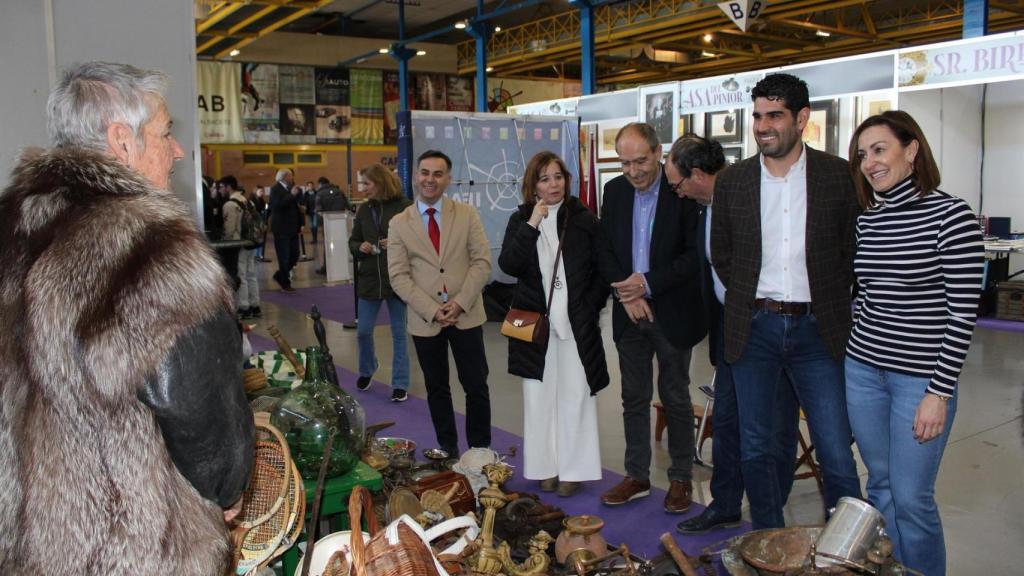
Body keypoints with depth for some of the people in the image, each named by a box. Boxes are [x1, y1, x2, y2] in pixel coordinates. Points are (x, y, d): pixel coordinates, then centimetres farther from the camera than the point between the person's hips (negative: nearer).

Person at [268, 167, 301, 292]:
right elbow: (277, 204, -23)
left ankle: (280, 276, 26)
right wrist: (291, 195, -23)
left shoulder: (291, 188, 14)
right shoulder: (275, 189, -8)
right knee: (284, 257, -1)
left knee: (294, 255, 8)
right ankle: (285, 283, 9)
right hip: (281, 229, -7)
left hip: (292, 228, 7)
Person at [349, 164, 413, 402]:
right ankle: (366, 370, 37)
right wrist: (360, 247, -7)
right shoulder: (364, 209, 7)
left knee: (399, 333, 7)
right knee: (363, 331, 10)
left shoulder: (404, 206, -9)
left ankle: (400, 384, 18)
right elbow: (352, 241, 14)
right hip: (369, 279, 4)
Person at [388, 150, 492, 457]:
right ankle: (447, 448, 26)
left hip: (466, 314, 0)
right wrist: (431, 310, -14)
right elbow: (399, 276, -3)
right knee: (437, 388, 12)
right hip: (425, 319, 1)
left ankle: (480, 450, 19)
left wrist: (460, 302, -14)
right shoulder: (399, 223, 2)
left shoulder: (467, 214, 2)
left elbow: (482, 261, -3)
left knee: (476, 386, 4)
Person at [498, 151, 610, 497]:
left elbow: (602, 268, 5)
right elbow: (508, 265, -9)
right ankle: (546, 467, 16)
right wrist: (532, 225, -15)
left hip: (576, 324, -1)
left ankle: (574, 469, 11)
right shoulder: (520, 220, 5)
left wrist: (591, 306, -3)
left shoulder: (584, 220, 1)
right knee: (539, 396, 5)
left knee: (575, 395, 2)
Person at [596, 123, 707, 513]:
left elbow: (694, 255, -14)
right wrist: (626, 294, -8)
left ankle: (681, 478, 23)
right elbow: (605, 250, 5)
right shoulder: (615, 191, 4)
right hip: (630, 312, 4)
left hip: (672, 312, -4)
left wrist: (648, 283, -18)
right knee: (634, 398, 12)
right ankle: (637, 476, 25)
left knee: (675, 397, 8)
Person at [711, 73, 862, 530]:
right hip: (753, 329, 2)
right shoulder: (732, 181, 4)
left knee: (837, 456, -1)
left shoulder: (840, 176, -2)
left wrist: (830, 305, 3)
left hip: (815, 330, -2)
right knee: (755, 451, 9)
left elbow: (855, 251, 4)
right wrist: (749, 301, 8)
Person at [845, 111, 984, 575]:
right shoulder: (865, 221, 6)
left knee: (910, 498, 2)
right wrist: (851, 350, 10)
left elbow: (963, 312, -12)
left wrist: (940, 393, -13)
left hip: (920, 377, -5)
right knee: (880, 486, 15)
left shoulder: (951, 216, -11)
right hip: (862, 369, 5)